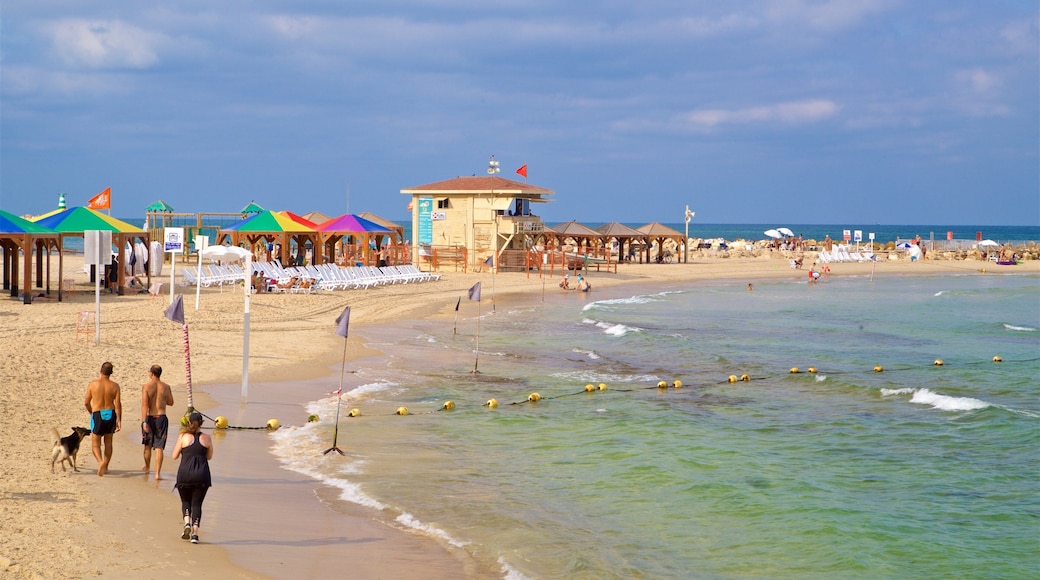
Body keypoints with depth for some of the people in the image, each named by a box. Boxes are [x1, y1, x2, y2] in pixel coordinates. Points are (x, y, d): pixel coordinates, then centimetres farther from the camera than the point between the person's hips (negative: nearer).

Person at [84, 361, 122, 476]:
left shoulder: (93, 384, -7)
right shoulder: (114, 386, -5)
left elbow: (86, 402, -1)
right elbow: (118, 404, -9)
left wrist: (91, 412, 18)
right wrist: (119, 420, -5)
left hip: (97, 415, -2)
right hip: (110, 414, 2)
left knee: (95, 444, 4)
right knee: (108, 442, 18)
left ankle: (100, 462, -22)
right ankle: (105, 467, 24)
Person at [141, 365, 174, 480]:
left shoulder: (146, 386, -9)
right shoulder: (166, 387, 0)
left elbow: (144, 404, -15)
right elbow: (170, 402, 12)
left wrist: (144, 421, -17)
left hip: (149, 418, -1)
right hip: (161, 418, 1)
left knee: (148, 445, 20)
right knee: (159, 447, 1)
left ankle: (147, 468, 39)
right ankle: (157, 473, -7)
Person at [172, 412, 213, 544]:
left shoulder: (183, 437, -2)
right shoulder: (206, 438, 3)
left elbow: (174, 456, 4)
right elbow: (209, 456, 15)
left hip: (185, 474, -1)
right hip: (202, 475, 1)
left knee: (185, 501, 19)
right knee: (196, 503, 9)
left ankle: (187, 522, -6)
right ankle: (195, 532, -4)